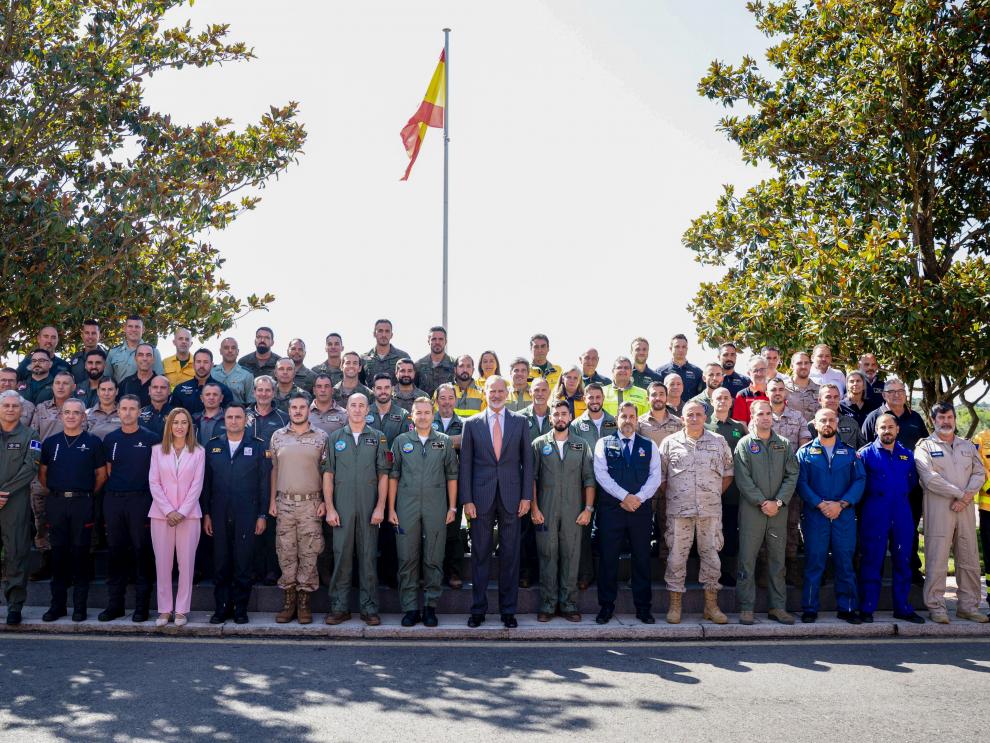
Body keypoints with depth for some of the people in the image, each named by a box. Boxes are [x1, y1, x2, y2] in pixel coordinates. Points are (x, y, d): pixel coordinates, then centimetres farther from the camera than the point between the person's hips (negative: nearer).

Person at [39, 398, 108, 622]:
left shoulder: (93, 442, 2)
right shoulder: (50, 442, 8)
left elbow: (101, 474, 6)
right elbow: (42, 473, 14)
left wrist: (87, 493, 3)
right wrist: (54, 491, 6)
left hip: (82, 503, -2)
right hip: (55, 503, 2)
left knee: (80, 552, 1)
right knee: (58, 552, 5)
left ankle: (80, 605, 8)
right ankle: (57, 603, 13)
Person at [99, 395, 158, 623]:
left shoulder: (151, 439, 0)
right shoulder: (110, 439, 10)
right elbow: (108, 470, 18)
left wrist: (153, 496, -2)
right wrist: (115, 488, 10)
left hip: (141, 499, -3)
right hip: (113, 500, 3)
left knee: (142, 551, -2)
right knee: (115, 550, 7)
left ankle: (142, 605, 5)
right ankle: (115, 603, 15)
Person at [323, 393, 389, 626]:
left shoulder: (378, 438, 6)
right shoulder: (335, 438, 8)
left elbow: (383, 475, 3)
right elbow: (328, 474, 5)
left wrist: (380, 507, -5)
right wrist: (329, 508, -3)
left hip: (369, 508, 0)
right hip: (342, 508, 1)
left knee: (368, 557, 3)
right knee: (341, 556, 3)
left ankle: (369, 608, 10)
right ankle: (339, 608, 11)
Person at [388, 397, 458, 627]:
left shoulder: (444, 442, 7)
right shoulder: (401, 441, 7)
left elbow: (451, 476, 8)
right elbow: (393, 476, 7)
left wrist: (452, 507, 3)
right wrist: (391, 509, 2)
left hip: (436, 509, 0)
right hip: (406, 508, 0)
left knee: (434, 560, 3)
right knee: (407, 560, 2)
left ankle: (430, 606, 13)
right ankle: (410, 609, 10)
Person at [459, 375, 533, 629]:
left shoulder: (519, 422, 7)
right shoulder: (472, 423, 6)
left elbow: (527, 460, 7)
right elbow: (465, 463, 4)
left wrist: (526, 496, -1)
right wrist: (466, 500, -3)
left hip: (511, 497, 0)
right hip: (481, 497, 0)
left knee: (510, 555, 5)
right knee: (480, 554, 5)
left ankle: (508, 610, 13)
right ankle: (478, 609, 14)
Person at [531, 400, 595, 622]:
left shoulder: (581, 445, 8)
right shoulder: (539, 444, 4)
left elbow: (589, 479, 6)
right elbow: (532, 478, 1)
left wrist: (588, 509, -2)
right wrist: (534, 508, -5)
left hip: (573, 512, 1)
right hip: (545, 511, -1)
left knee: (571, 556, 4)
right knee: (548, 556, 3)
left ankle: (568, 604, 13)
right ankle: (548, 604, 11)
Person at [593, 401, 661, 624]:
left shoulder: (649, 446, 10)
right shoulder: (604, 443, 5)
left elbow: (655, 477, 2)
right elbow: (601, 474, -5)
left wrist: (637, 498, -11)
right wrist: (624, 496, -13)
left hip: (641, 510, 1)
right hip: (611, 509, -1)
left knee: (642, 559, 5)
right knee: (608, 559, 2)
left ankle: (643, 608, 14)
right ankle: (606, 607, 11)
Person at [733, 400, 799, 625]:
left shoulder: (784, 445, 10)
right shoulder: (744, 444, 1)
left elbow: (792, 476, 3)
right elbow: (743, 479, -7)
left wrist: (778, 502, -9)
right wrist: (763, 502, -13)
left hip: (779, 510, 3)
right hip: (751, 510, -3)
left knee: (777, 560, 8)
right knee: (747, 560, -2)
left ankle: (777, 607, 16)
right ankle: (746, 608, 4)